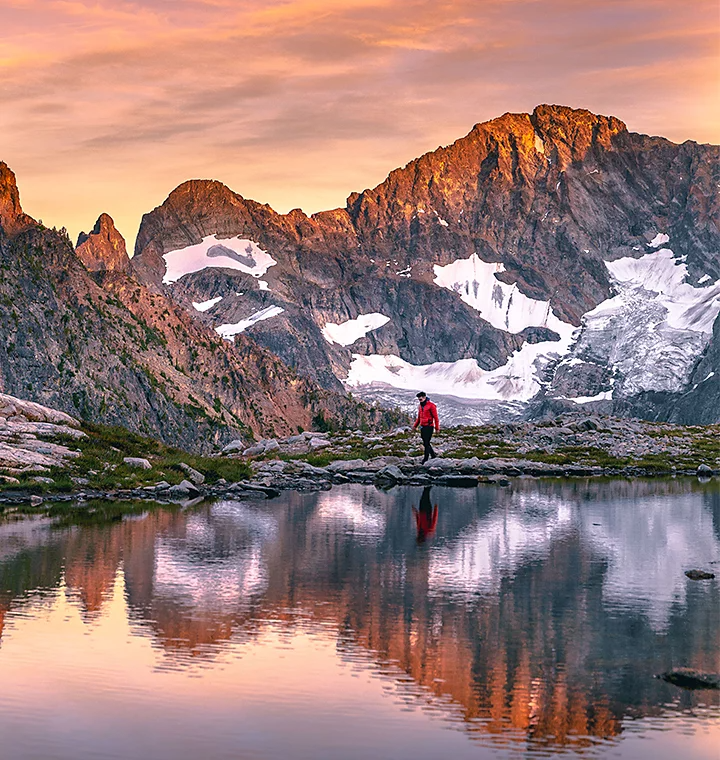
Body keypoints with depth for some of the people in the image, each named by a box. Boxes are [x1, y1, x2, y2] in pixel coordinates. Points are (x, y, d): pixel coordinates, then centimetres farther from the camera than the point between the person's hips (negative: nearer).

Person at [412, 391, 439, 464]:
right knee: (425, 443, 10)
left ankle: (425, 459, -3)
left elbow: (436, 417, -9)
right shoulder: (420, 406, 14)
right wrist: (415, 425, 14)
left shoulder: (431, 405, -9)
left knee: (426, 443, -7)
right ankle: (433, 455, 24)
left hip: (429, 426, -8)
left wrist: (437, 427, -11)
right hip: (422, 427, 8)